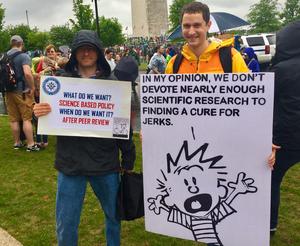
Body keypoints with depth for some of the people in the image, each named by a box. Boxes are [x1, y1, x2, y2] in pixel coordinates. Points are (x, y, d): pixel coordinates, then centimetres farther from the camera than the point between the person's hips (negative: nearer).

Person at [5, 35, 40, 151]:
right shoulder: (24, 56, -12)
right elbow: (27, 73, -25)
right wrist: (32, 87, -15)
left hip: (9, 92, 6)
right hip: (22, 91, -6)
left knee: (13, 119, 12)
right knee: (27, 119, 1)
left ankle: (17, 143, 23)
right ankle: (30, 145, 5)